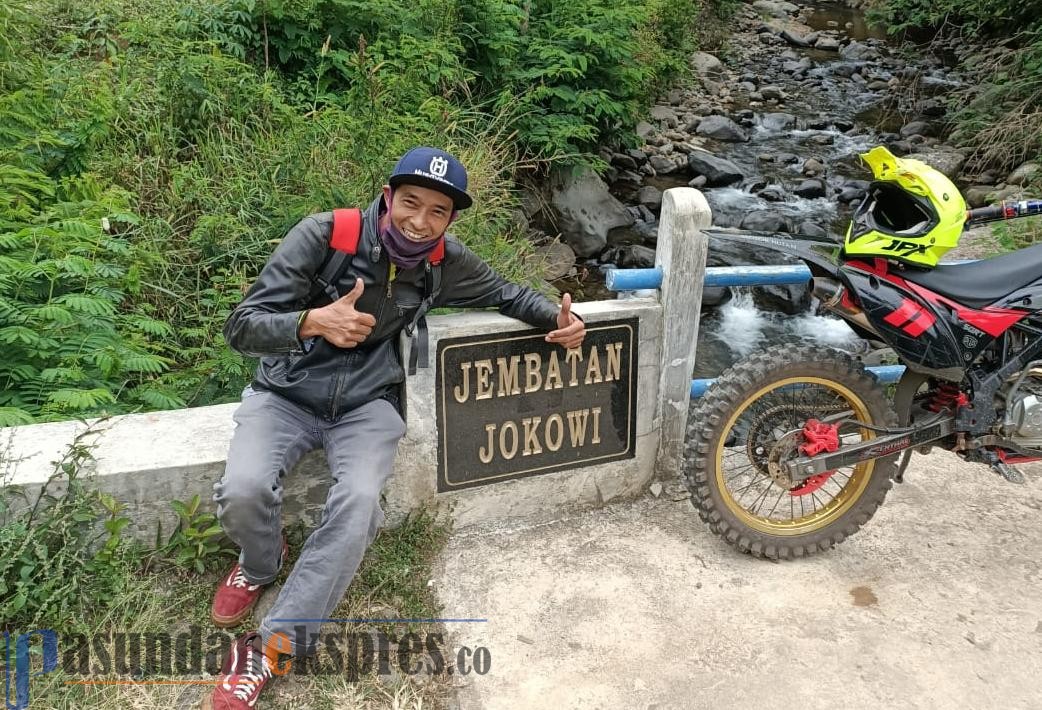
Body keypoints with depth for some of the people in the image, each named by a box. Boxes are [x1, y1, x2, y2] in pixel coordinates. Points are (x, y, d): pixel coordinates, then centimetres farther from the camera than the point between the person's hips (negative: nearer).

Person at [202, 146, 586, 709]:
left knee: (358, 501, -27)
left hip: (366, 404, 1)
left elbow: (506, 293, 11)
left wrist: (557, 318, -10)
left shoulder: (446, 262, -8)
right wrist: (314, 322, -40)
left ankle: (270, 648, -11)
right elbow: (241, 327, -19)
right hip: (286, 394, -1)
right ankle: (261, 563, 12)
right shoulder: (323, 235, -19)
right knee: (243, 490, -26)